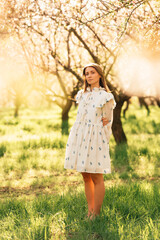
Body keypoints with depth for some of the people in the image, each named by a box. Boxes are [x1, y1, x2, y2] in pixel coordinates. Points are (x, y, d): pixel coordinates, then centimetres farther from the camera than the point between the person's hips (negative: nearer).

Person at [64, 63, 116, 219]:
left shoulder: (106, 97, -3)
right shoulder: (82, 95, 13)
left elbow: (107, 123, 0)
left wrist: (102, 143, -3)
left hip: (95, 138, -5)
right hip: (79, 137, 6)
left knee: (96, 178, -2)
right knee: (86, 177, 10)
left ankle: (96, 214, 7)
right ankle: (90, 212, 18)